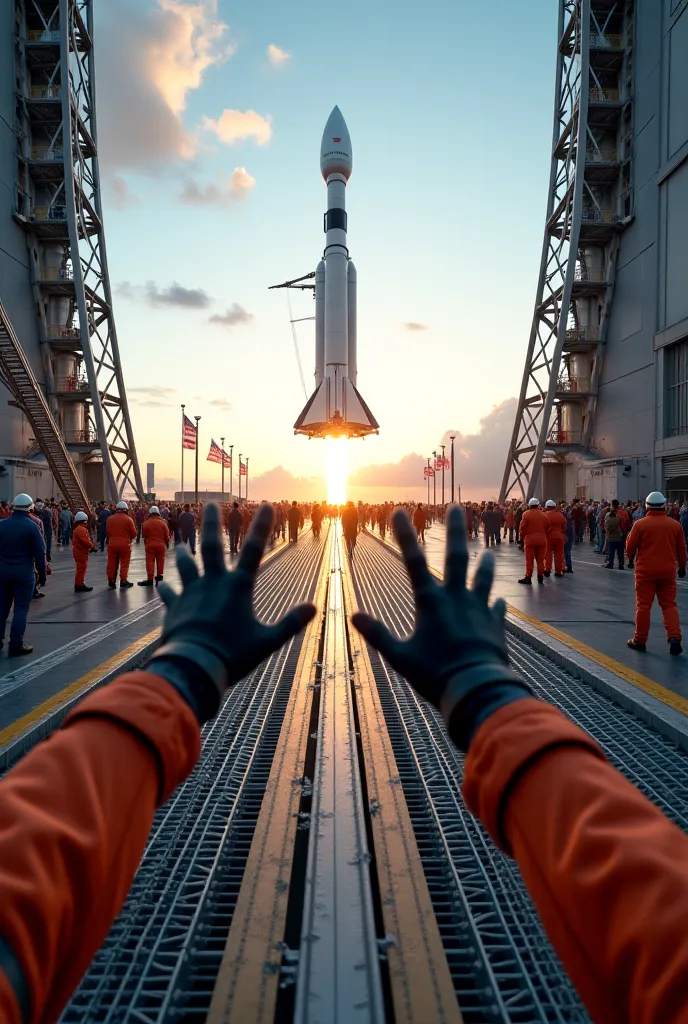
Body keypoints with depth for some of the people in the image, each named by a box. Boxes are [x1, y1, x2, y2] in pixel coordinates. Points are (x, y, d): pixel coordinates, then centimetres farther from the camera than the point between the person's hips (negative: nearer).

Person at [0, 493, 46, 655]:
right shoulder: (31, 526, -11)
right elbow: (39, 553, -11)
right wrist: (42, 574, -2)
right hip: (24, 572, -5)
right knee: (21, 608, 0)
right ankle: (16, 645, 1)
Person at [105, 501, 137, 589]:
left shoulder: (110, 519, 1)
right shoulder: (128, 519, -10)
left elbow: (107, 532, 7)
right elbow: (134, 533, -7)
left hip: (112, 544, 3)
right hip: (125, 544, -3)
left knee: (112, 563, 10)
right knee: (124, 564, 6)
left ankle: (111, 582, 14)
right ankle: (123, 581, 7)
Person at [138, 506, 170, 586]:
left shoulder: (146, 523, -5)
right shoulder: (163, 522, -2)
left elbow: (144, 535, 3)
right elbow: (167, 535, 2)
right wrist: (167, 543, 18)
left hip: (150, 544, -1)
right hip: (161, 544, 1)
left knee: (150, 561, 1)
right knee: (160, 561, 12)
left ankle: (150, 579, -3)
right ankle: (159, 576, 20)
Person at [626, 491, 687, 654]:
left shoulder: (640, 524, -8)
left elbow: (630, 548, -3)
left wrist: (631, 557, 19)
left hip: (645, 570, -3)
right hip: (668, 571, 3)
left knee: (643, 605, 5)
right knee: (669, 605, 11)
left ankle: (639, 640, 11)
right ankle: (674, 638, -1)